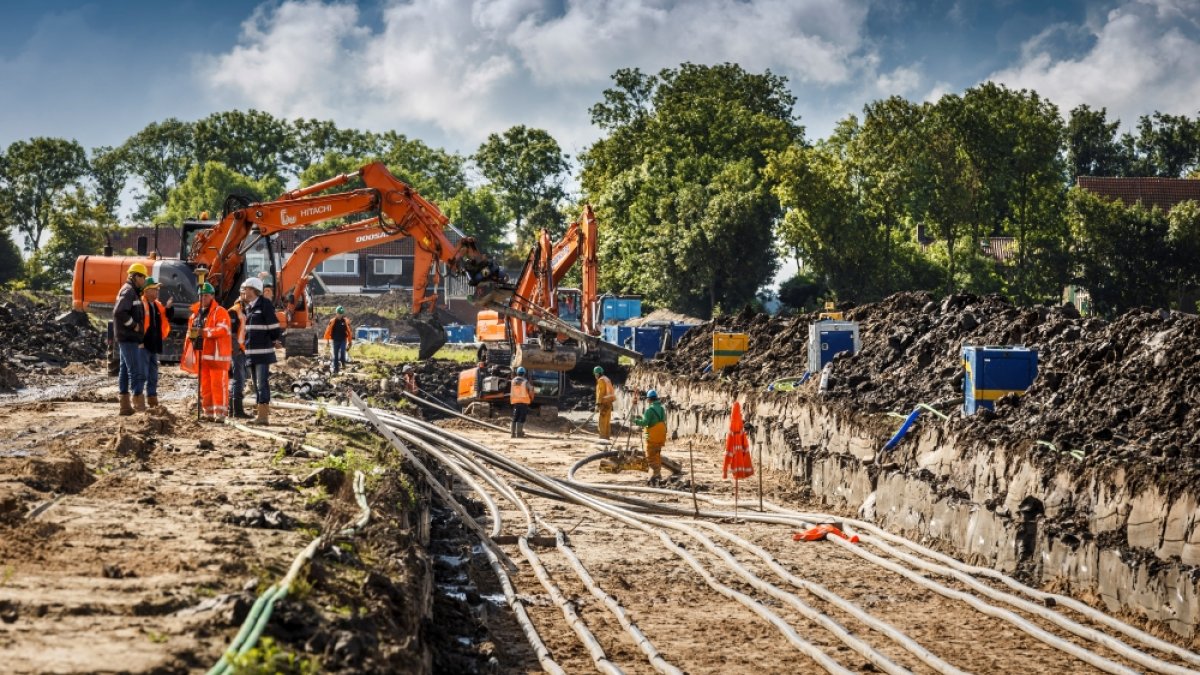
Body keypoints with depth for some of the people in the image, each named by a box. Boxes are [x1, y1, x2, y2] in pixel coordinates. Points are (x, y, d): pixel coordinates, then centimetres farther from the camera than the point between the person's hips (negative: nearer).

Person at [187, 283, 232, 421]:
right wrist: (191, 333, -1)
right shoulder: (196, 313, 18)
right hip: (202, 355, 8)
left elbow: (223, 329, -19)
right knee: (205, 386, 10)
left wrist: (205, 332, -29)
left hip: (217, 355, -8)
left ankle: (220, 413, -10)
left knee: (218, 385, -10)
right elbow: (190, 330, 23)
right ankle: (208, 412, 16)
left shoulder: (220, 312, -6)